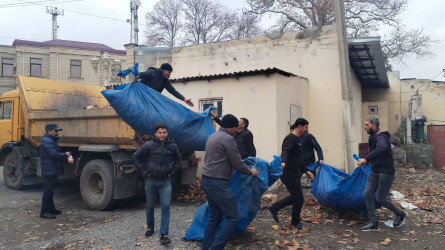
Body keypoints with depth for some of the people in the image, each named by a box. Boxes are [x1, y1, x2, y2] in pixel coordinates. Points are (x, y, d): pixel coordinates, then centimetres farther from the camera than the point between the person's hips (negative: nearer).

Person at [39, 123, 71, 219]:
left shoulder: (51, 140, 18)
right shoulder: (47, 141, -17)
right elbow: (54, 154, -26)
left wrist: (65, 155, 7)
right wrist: (65, 155, -14)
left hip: (52, 171, 11)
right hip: (50, 171, -11)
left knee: (50, 190, 18)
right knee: (48, 191, -5)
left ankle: (51, 209, 28)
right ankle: (44, 212, 1)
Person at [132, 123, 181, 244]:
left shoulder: (172, 146, -2)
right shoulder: (149, 145, -8)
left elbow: (178, 159, 15)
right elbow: (135, 156, 2)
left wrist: (173, 172, 6)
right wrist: (142, 171, -1)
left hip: (165, 182, 0)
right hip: (151, 181, 0)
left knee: (166, 206, -7)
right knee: (150, 206, 14)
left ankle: (164, 234, -2)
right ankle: (150, 228, 36)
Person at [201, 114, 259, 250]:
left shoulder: (212, 137, 16)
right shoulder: (228, 139, -12)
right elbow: (237, 163, -12)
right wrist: (250, 172, 5)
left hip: (206, 180, 10)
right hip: (218, 183, -10)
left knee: (214, 217, 16)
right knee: (234, 217, -3)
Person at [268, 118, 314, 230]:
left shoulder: (295, 139, 18)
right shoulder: (290, 138, -15)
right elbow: (285, 151, -35)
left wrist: (306, 171, 24)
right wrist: (283, 162, -54)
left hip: (294, 173, 10)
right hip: (289, 174, -10)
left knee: (295, 196, 18)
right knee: (299, 199, 1)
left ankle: (274, 208, 23)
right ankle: (295, 222, 21)